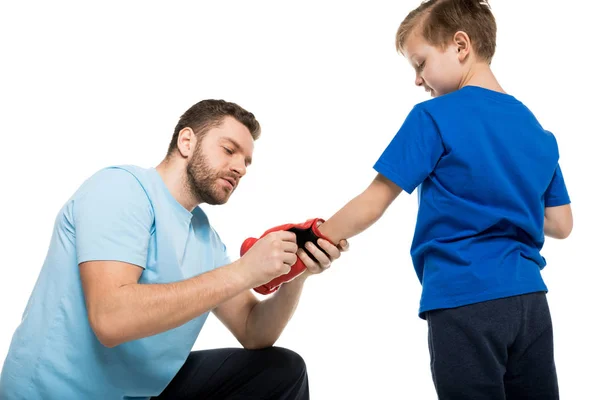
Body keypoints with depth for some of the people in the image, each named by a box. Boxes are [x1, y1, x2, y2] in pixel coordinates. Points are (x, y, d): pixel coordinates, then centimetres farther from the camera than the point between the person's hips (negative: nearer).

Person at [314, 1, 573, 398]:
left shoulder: (434, 118, -7)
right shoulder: (538, 128, 11)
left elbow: (372, 205, -7)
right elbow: (560, 224, 12)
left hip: (464, 301, -5)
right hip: (530, 300, 6)